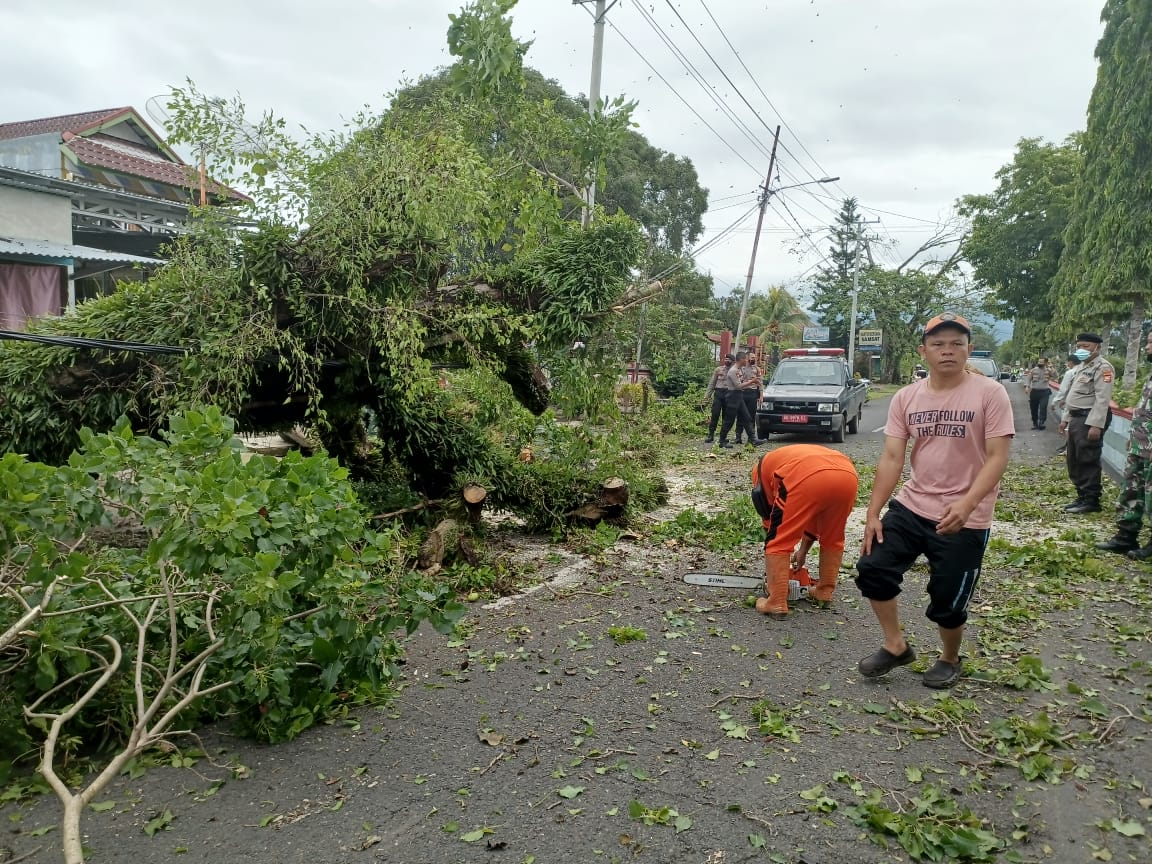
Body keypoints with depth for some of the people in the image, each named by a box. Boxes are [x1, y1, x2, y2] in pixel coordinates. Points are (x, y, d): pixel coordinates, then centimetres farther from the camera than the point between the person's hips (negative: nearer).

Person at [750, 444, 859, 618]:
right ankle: (824, 592, 39)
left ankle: (776, 603, 8)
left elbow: (769, 519, 32)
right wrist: (803, 551, 54)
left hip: (808, 479, -5)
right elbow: (814, 515, 46)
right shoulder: (807, 456, 45)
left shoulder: (763, 466, 33)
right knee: (832, 538, 29)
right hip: (847, 475, 6)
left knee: (779, 541, 10)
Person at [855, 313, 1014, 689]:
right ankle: (896, 647, 21)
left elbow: (997, 458, -15)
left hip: (965, 521, -4)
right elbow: (891, 458, 1)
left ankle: (950, 661, 36)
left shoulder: (989, 393, -11)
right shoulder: (905, 398, 1)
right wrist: (873, 513, -4)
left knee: (947, 601, 6)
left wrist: (965, 505, -30)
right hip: (910, 507, 4)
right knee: (872, 569, 1)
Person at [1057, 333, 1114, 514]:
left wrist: (1096, 425, -25)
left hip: (1090, 419, -10)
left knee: (1088, 462, -4)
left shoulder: (1102, 367, -12)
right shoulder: (1081, 366, 18)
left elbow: (1102, 399, -20)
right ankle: (1082, 497, 24)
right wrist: (1065, 418, 21)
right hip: (1076, 418, 10)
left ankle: (1092, 501, 4)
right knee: (1074, 461, 14)